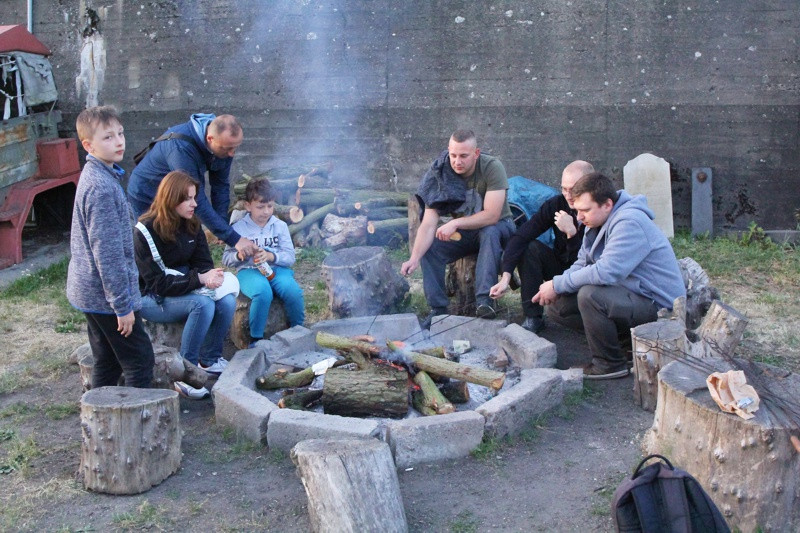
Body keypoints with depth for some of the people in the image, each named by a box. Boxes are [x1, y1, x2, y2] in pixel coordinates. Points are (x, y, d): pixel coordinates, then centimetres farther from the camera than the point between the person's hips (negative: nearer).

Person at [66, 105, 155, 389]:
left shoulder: (95, 176, 10)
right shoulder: (101, 187, -22)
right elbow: (107, 251, -23)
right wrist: (123, 305, -19)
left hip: (89, 291, 10)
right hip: (107, 294, -10)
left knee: (107, 362, 17)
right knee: (140, 360, -2)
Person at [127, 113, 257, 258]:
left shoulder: (224, 141, -17)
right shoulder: (181, 147, -39)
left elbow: (221, 186, -7)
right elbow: (198, 202, -39)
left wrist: (220, 230, -16)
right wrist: (234, 239, -39)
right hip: (146, 198, -6)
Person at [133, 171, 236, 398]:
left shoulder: (192, 225, 1)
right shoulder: (147, 232, -19)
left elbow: (203, 263, 2)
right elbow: (157, 283, -23)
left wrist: (211, 277, -23)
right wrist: (199, 279, -32)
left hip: (186, 289, 6)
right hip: (151, 299, -6)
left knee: (227, 301, -21)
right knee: (203, 304, -32)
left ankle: (210, 360, -1)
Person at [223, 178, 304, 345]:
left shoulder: (280, 226, 8)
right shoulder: (239, 228, 4)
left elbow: (290, 256, 1)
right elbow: (226, 258, 6)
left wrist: (270, 256, -18)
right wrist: (239, 256, -17)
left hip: (277, 269, 2)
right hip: (249, 271, -2)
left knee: (293, 291, -30)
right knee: (263, 292, -37)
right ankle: (256, 339, -18)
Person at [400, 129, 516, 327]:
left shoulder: (492, 167, -23)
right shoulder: (440, 174, -15)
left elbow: (491, 215, -28)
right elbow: (428, 223, -21)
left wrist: (455, 223, -34)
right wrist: (414, 258, -36)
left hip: (497, 227, -3)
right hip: (462, 231, 3)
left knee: (490, 232, -37)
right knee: (427, 248, -21)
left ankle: (484, 300, -39)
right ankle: (438, 309, -13)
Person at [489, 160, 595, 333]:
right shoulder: (556, 204, -11)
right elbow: (520, 237, -18)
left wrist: (571, 232, -38)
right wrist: (505, 277, -29)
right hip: (561, 266, 5)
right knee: (530, 248, -21)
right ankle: (533, 318, -17)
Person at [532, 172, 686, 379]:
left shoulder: (629, 222, -24)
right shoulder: (597, 223, 7)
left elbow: (606, 272, -33)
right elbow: (582, 265, 11)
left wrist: (558, 285, -22)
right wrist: (555, 287, -9)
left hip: (659, 306, -10)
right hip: (630, 295, 10)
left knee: (590, 295, -33)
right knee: (557, 306, 1)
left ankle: (611, 364, -12)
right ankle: (630, 337, 7)